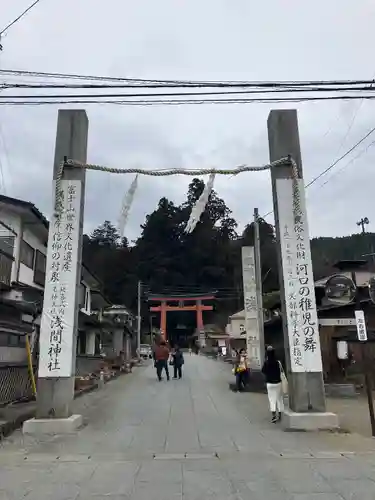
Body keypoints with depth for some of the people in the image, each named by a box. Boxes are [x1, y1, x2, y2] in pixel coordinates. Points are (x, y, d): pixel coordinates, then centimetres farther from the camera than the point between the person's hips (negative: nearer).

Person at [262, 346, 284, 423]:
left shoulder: (266, 363, -13)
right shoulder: (278, 362, -13)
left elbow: (263, 371, 0)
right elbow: (281, 371, -1)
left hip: (270, 383, -1)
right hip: (278, 382, 1)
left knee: (272, 399, 7)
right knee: (279, 398, 15)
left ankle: (273, 415, -4)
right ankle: (279, 414, 23)